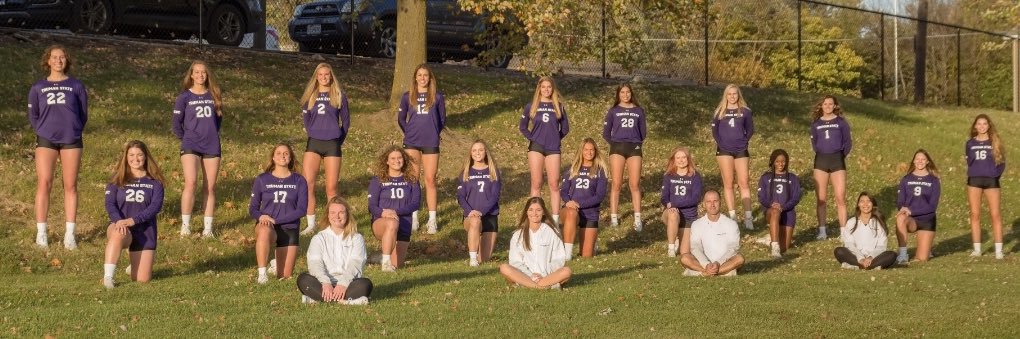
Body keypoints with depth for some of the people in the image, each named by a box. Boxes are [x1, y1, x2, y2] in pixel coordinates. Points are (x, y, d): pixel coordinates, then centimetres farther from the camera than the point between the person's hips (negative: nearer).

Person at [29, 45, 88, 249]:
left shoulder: (76, 86, 7)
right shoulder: (38, 88, 9)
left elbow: (84, 114, 10)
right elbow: (33, 115, 14)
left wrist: (74, 131, 2)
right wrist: (43, 131, 3)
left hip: (71, 141, 0)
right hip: (46, 140, 0)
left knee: (70, 186, 0)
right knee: (44, 184, -7)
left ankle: (69, 234, 3)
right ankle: (41, 233, -3)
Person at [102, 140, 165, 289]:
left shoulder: (154, 182, 3)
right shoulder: (117, 180, 5)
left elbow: (156, 206, -10)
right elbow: (110, 204, -5)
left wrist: (133, 220, -24)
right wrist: (118, 221, -27)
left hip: (145, 230, 1)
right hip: (121, 225, -1)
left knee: (142, 279, -3)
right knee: (118, 234, -41)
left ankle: (142, 261, 33)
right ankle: (107, 277, -40)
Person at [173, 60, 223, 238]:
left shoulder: (213, 95, 7)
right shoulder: (185, 96, -1)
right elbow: (177, 121, 4)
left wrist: (213, 134, 11)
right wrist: (184, 138, 5)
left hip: (212, 146, 3)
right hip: (191, 146, -3)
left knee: (210, 187, 3)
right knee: (190, 184, -17)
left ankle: (207, 228, 9)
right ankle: (185, 225, -10)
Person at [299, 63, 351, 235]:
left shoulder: (339, 96, 3)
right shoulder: (310, 95, 8)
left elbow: (346, 119, 8)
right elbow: (306, 117, 16)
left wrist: (339, 140, 5)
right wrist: (312, 133, 8)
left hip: (332, 145, -2)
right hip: (313, 144, 2)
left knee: (331, 187, 0)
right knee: (308, 184, -8)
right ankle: (310, 224, -1)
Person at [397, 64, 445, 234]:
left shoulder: (437, 97, 2)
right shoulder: (407, 97, 5)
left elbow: (442, 119, 10)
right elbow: (401, 119, 14)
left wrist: (434, 133, 5)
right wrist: (409, 132, 5)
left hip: (431, 143, -1)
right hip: (411, 143, 1)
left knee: (430, 180, -2)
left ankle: (432, 219, 1)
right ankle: (413, 217, 9)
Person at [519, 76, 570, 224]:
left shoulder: (558, 106, 6)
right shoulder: (531, 106, 4)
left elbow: (565, 127, 14)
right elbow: (523, 127, 10)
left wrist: (556, 138, 4)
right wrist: (532, 138, -1)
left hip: (553, 148, 1)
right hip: (536, 147, -1)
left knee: (554, 184, -1)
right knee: (536, 184, 1)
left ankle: (555, 218, 1)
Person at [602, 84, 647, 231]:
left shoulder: (639, 111, 11)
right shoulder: (613, 111, 8)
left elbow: (643, 132, 16)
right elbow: (606, 132, 9)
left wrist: (637, 142, 7)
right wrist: (615, 143, 4)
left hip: (634, 148, 1)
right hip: (617, 148, -1)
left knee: (635, 185, -3)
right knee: (616, 184, -3)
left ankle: (637, 219, -3)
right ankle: (614, 217, 1)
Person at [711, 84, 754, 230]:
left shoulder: (745, 111, 5)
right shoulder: (719, 112, 5)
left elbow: (750, 130, 8)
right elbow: (714, 130, 6)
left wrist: (744, 143, -3)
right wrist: (721, 144, -5)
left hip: (741, 151, 0)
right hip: (724, 151, 0)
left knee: (744, 183, -5)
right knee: (728, 184, 1)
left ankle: (748, 217, -7)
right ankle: (732, 216, 3)